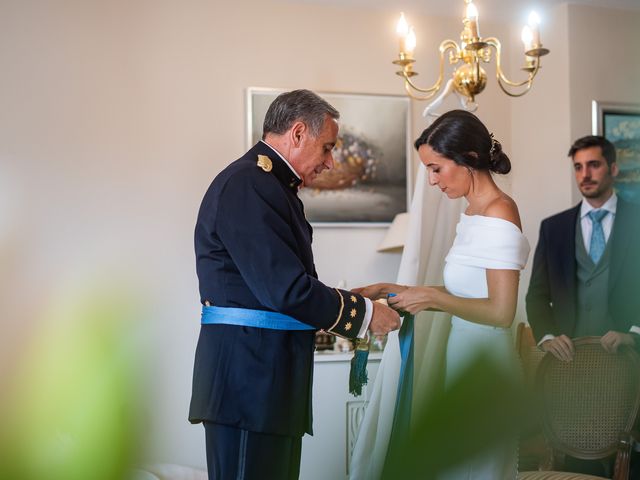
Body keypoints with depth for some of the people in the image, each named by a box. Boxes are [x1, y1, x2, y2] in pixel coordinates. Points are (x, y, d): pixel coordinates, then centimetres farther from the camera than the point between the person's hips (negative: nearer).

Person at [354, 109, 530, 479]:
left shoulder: (498, 214, -16)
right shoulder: (473, 213, 11)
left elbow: (501, 312, -20)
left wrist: (432, 298, -14)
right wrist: (392, 292, 7)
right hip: (465, 358, 9)